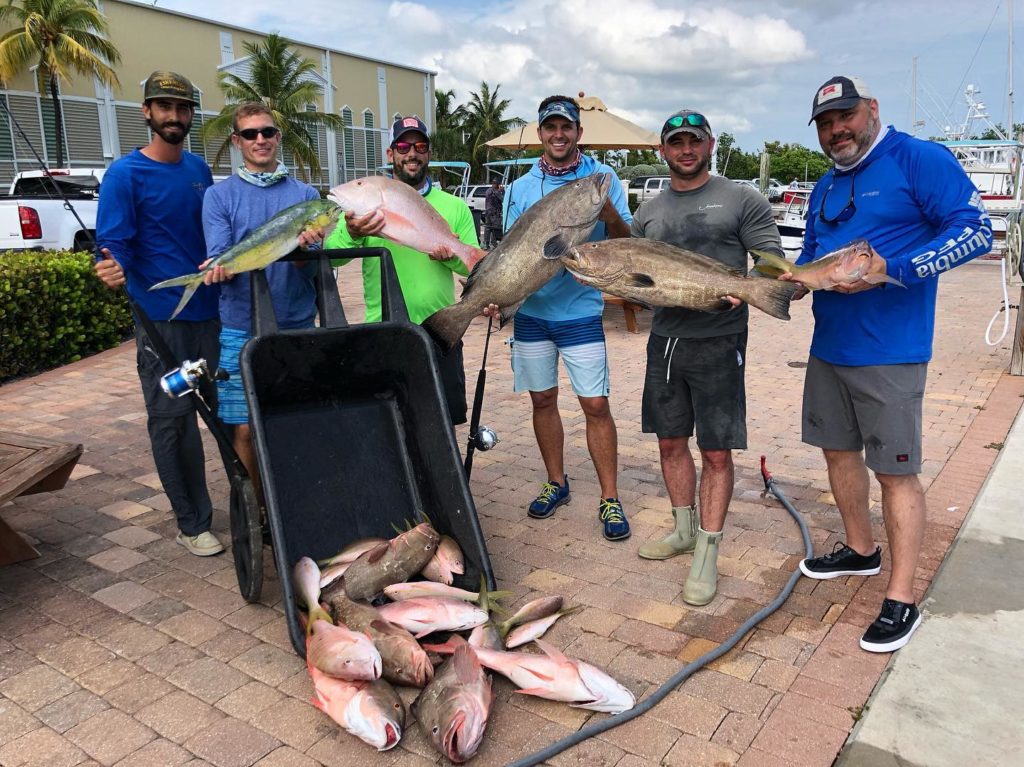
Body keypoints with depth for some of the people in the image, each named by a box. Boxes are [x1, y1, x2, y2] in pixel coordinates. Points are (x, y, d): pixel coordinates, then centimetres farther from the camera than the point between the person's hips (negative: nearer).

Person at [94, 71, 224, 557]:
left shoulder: (199, 169, 11)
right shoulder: (125, 175, -6)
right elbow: (114, 243, -14)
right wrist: (114, 268, -35)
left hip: (212, 312, 5)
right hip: (162, 319, -5)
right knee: (172, 421, 2)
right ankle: (192, 523, 14)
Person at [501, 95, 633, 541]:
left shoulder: (602, 177, 1)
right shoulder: (520, 188, 8)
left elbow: (626, 242, -4)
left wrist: (608, 211, -24)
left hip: (581, 309, -3)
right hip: (532, 310, 3)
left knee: (596, 405, -4)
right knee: (543, 400, 12)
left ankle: (609, 498, 9)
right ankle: (556, 483, 29)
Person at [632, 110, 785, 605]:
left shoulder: (741, 200, 0)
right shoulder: (648, 212, 13)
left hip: (718, 343, -5)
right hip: (664, 339, 5)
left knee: (716, 452, -1)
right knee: (670, 442, 13)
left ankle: (706, 557, 9)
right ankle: (685, 530, 32)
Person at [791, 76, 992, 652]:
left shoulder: (919, 159, -8)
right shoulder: (827, 187, 16)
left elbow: (976, 229, -15)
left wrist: (889, 269, -24)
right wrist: (789, 280, 1)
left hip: (889, 352, -8)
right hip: (828, 346, 8)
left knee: (895, 471, -2)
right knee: (839, 449, 16)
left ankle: (901, 601, 9)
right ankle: (861, 551, 36)